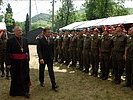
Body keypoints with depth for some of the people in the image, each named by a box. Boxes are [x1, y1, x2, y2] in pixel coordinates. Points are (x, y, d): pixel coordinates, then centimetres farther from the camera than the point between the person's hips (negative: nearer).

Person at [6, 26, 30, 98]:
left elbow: (27, 50, 10)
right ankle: (15, 91, 27)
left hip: (24, 62, 4)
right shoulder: (10, 41, -7)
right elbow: (8, 53, -10)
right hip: (15, 62, -3)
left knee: (25, 77, 9)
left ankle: (25, 91, 22)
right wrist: (8, 63, -14)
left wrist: (28, 59, 5)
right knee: (15, 77, 10)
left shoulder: (25, 40, 6)